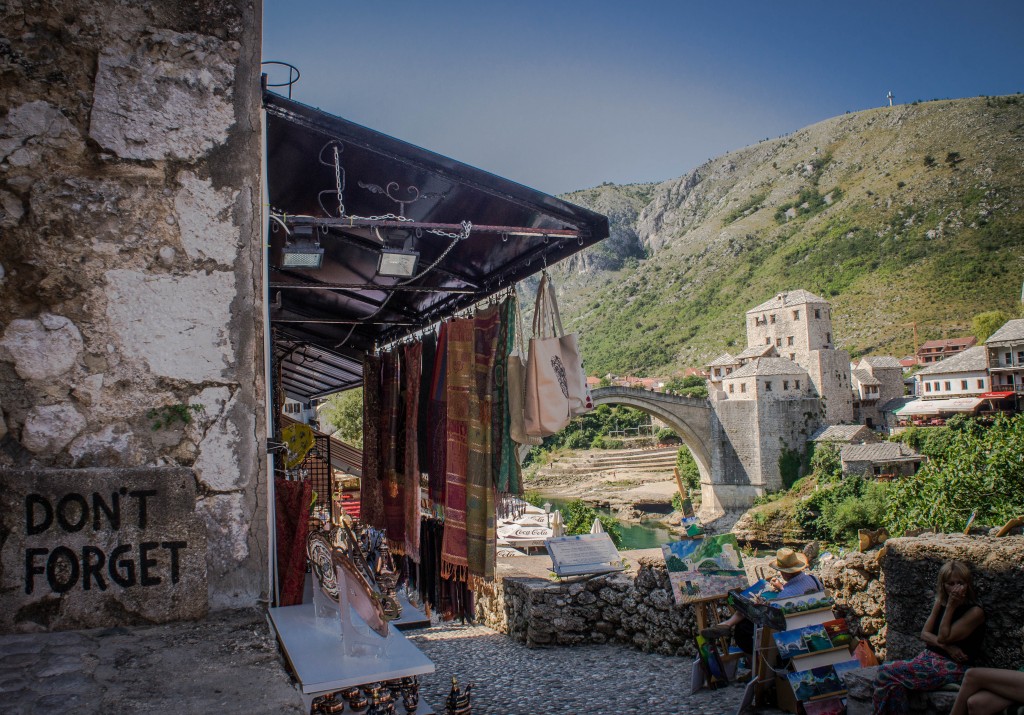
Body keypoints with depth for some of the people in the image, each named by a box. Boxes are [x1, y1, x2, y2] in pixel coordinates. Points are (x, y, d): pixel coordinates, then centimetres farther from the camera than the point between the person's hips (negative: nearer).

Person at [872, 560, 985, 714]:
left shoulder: (975, 612, -9)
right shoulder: (940, 603, 12)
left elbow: (943, 637, -15)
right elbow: (924, 634, 8)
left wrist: (951, 607, -14)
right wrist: (946, 646, -11)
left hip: (952, 667, -7)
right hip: (929, 655, 7)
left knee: (886, 673, -21)